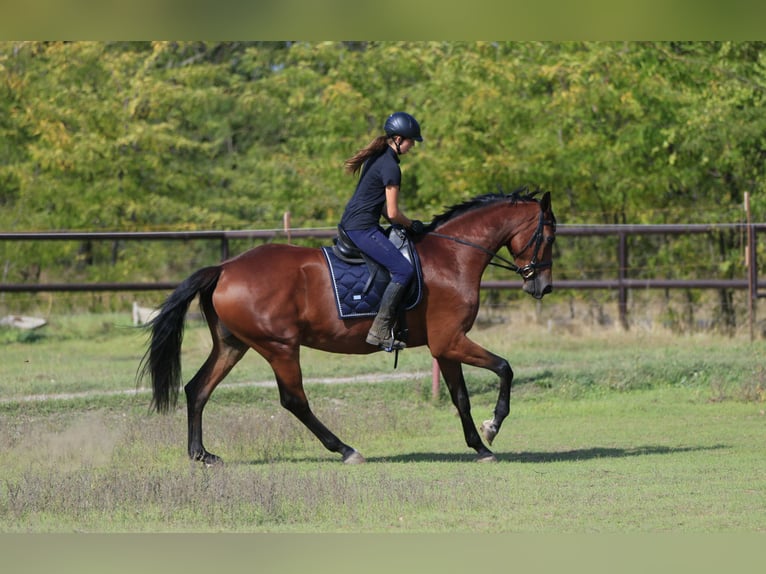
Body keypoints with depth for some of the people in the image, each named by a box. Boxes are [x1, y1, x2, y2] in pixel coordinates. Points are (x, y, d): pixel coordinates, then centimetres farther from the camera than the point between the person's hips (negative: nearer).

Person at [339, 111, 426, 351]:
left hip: (350, 224, 11)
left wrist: (404, 225, 15)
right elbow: (392, 213, -16)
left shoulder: (376, 157, 14)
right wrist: (412, 225, 2)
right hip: (362, 229, -11)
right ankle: (380, 331, -18)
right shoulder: (390, 167, -16)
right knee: (404, 270, -14)